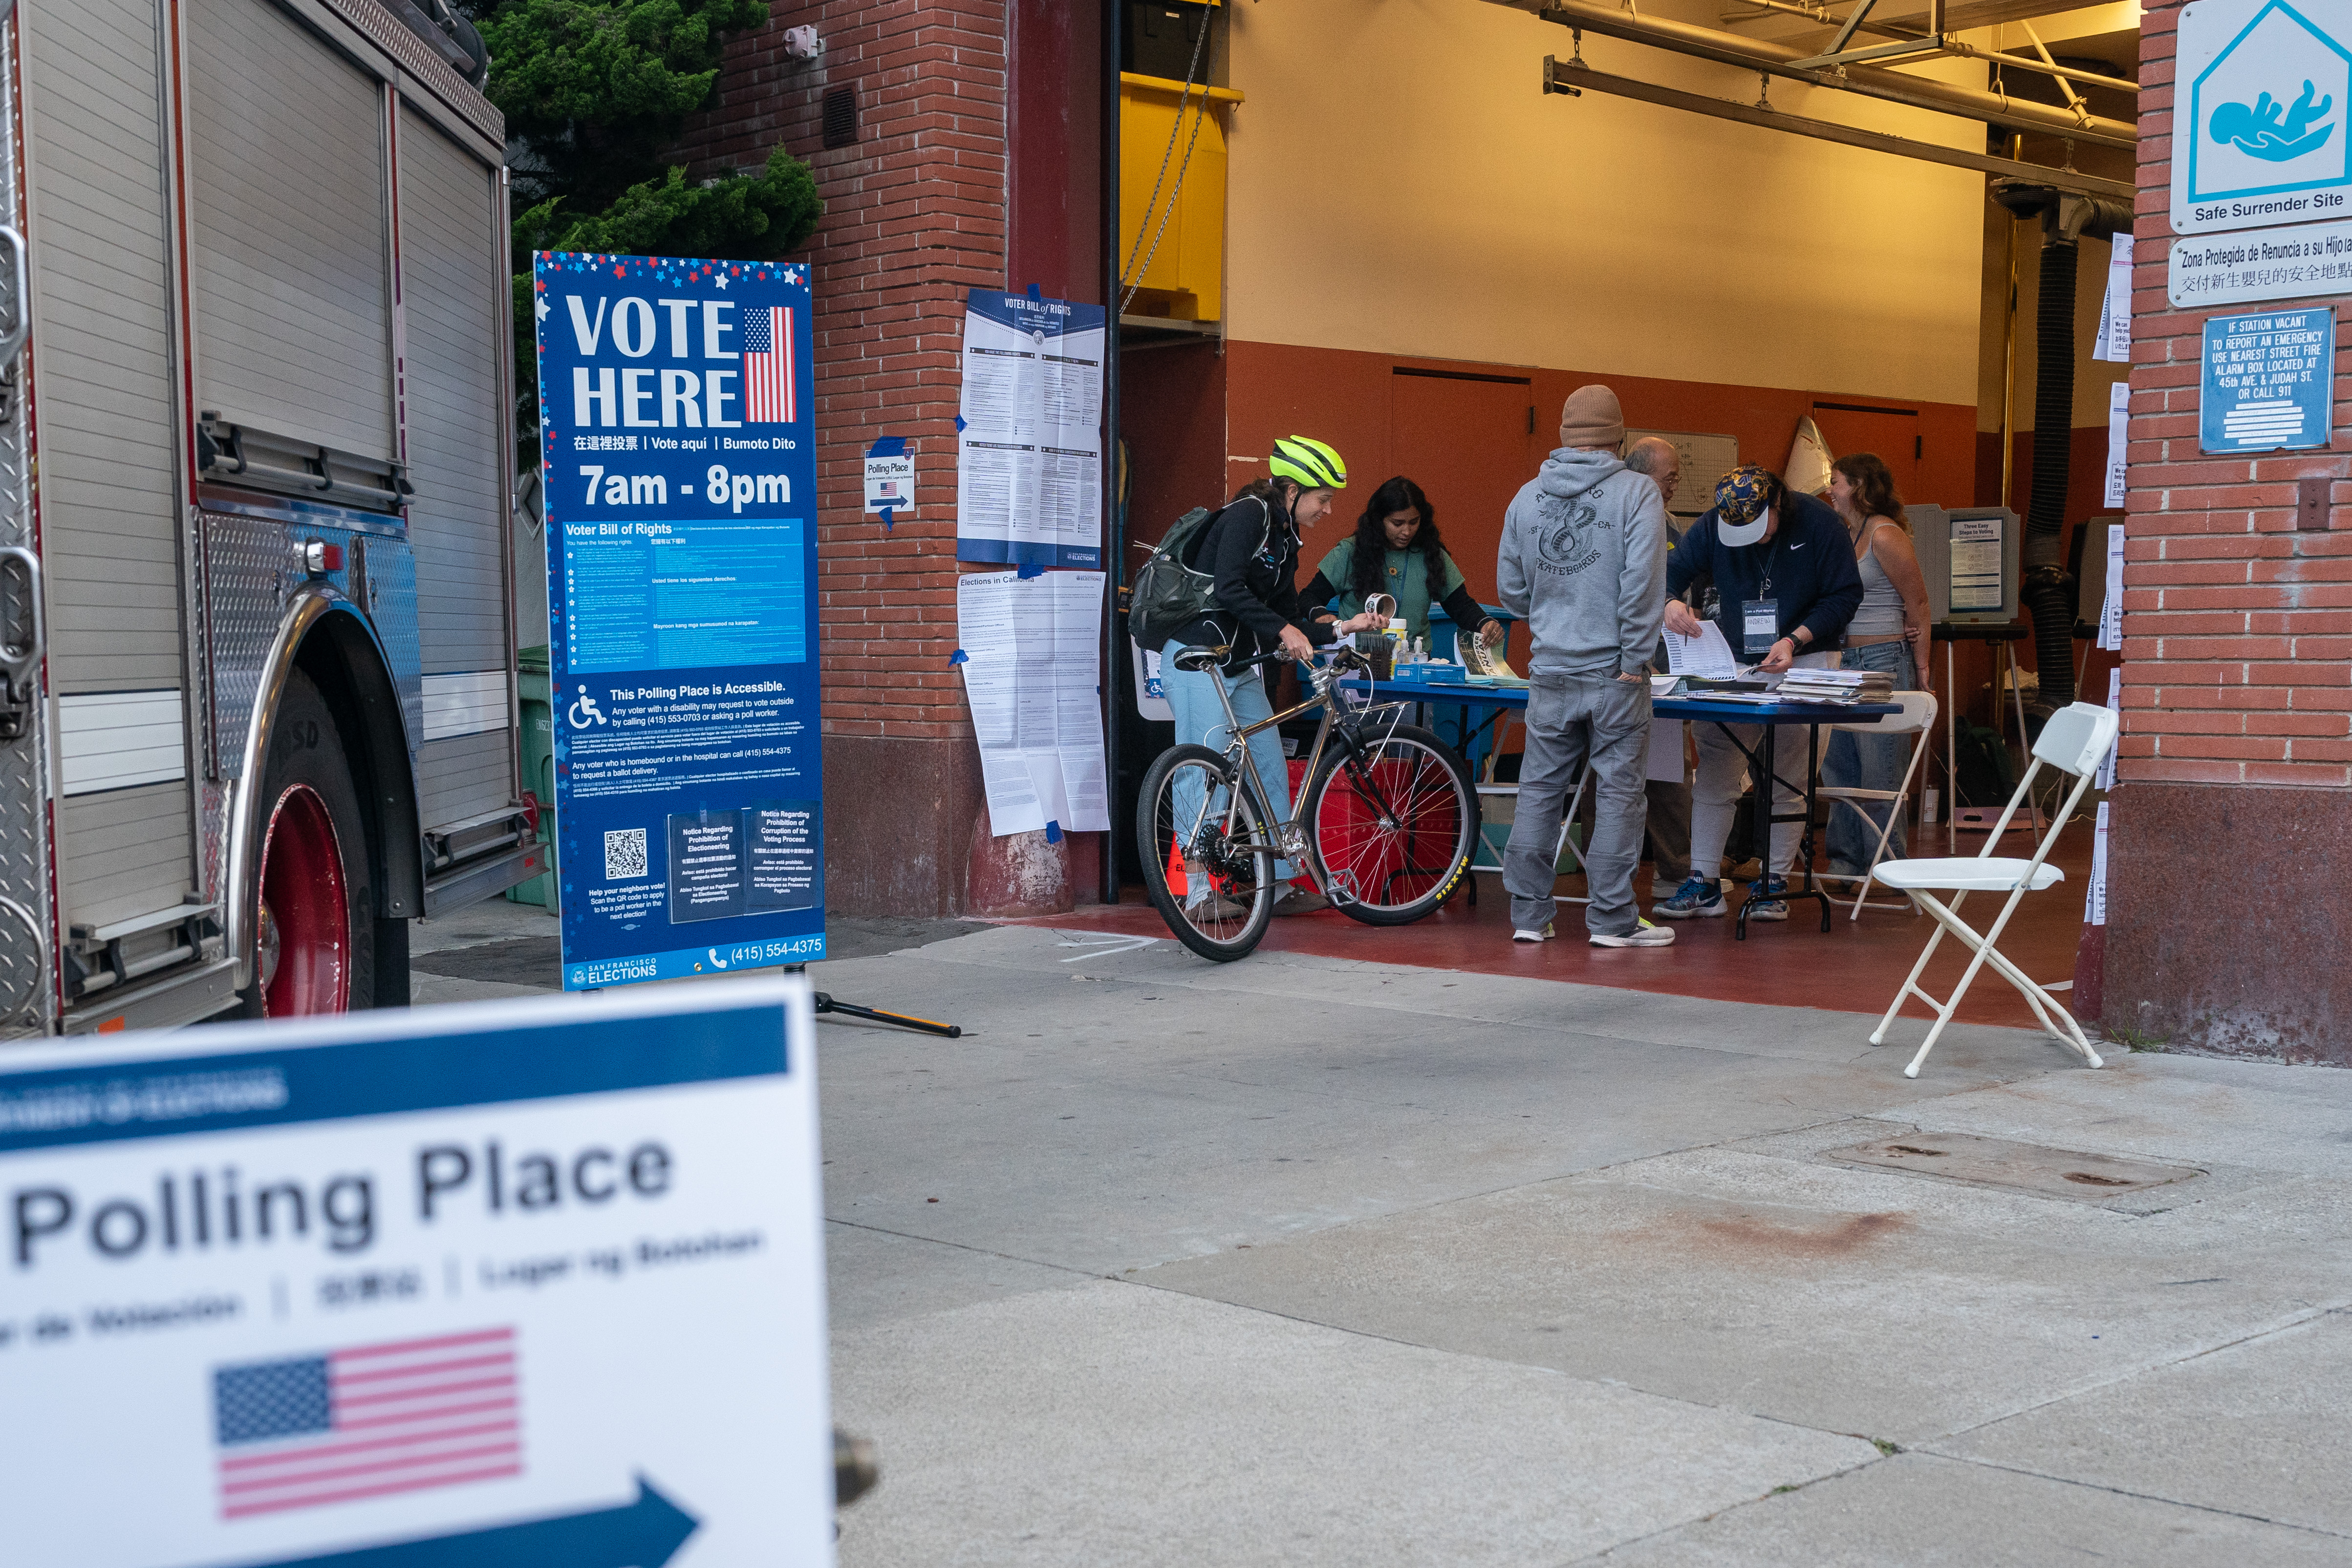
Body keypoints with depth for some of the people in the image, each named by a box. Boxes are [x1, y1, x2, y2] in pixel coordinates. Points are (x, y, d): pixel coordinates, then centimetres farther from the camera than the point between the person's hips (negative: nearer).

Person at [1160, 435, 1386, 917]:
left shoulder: (1285, 542, 15)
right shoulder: (1248, 514, -12)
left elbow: (1290, 624, 17)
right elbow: (1228, 588, -25)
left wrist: (1343, 628, 8)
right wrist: (1283, 630, -26)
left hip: (1240, 667, 9)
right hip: (1198, 659, -9)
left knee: (1271, 769, 7)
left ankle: (1280, 886, 12)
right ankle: (1198, 887, -3)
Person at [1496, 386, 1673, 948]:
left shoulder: (1527, 497, 7)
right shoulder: (1637, 493, -6)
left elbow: (1511, 590, 12)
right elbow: (1642, 582, -14)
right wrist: (1635, 661, -10)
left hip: (1550, 673, 4)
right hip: (1614, 675, -4)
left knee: (1539, 790, 9)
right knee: (1617, 793, 3)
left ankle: (1528, 915, 13)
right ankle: (1612, 919, 7)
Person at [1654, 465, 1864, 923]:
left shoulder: (1820, 524, -10)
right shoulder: (1712, 525, -3)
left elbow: (1845, 594, -6)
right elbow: (1673, 570, -3)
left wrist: (1795, 640, -18)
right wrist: (1671, 602, -28)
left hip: (1805, 660, -2)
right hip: (1733, 662, 2)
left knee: (1787, 774, -3)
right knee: (1715, 771, -4)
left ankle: (1773, 883, 5)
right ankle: (1704, 882, 0)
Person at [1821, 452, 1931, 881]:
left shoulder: (1885, 536, -10)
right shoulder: (1844, 536, 13)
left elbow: (1918, 604, -8)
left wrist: (1921, 669, -7)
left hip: (1884, 661, -9)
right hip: (1847, 662, 9)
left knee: (1879, 771, -5)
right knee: (1838, 765, 9)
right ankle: (1845, 862, 16)